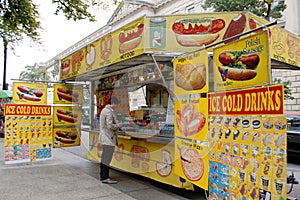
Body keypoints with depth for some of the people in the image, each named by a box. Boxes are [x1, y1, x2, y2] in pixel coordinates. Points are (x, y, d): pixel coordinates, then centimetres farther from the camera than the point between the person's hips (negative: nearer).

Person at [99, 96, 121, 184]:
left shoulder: (104, 110, 16)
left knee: (104, 157, 16)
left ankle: (102, 176, 25)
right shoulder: (109, 111, -17)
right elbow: (110, 126, -23)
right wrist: (118, 125, -7)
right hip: (109, 138, -11)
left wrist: (116, 125, 16)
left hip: (104, 137, 11)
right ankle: (105, 178, 0)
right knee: (107, 158, -5)